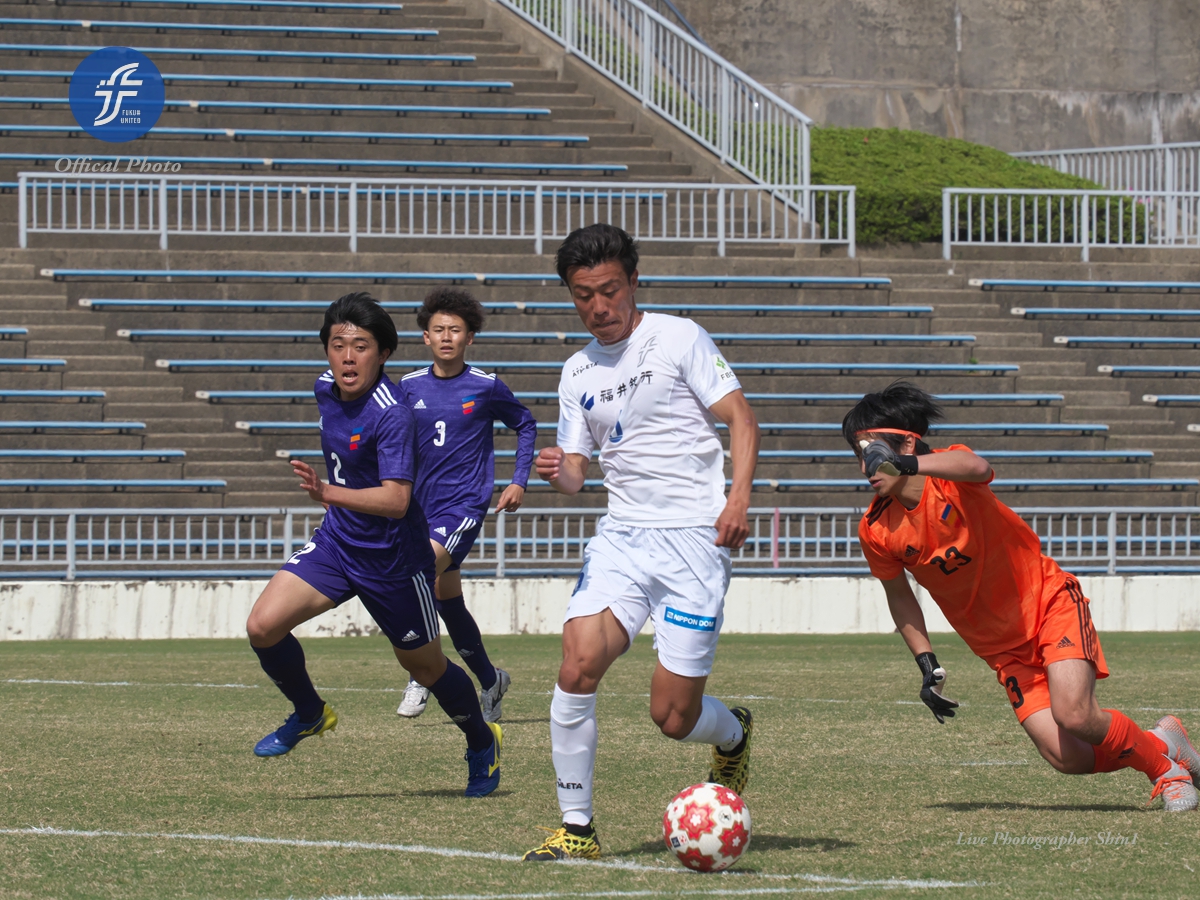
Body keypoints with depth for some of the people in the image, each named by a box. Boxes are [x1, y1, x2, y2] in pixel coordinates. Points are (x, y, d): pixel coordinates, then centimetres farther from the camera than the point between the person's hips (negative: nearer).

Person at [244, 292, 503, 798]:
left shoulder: (391, 416, -27)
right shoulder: (326, 390, -3)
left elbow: (396, 500, -37)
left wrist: (329, 493, -49)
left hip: (392, 560, -6)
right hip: (336, 542, 6)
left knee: (425, 667, 12)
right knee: (263, 625, -12)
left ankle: (482, 743, 39)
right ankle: (309, 713, 14)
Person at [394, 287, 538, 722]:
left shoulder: (486, 387, -4)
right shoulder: (410, 387, 5)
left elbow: (526, 426, 11)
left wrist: (519, 482, 4)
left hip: (465, 504, -5)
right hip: (423, 506, 5)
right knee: (448, 601, 10)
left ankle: (421, 676, -16)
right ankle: (490, 681, 29)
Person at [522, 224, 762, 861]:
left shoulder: (678, 338, -2)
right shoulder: (578, 373, 14)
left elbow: (739, 416, -4)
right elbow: (575, 470, 16)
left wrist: (739, 497, -18)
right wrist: (558, 474, -9)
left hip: (693, 538, -4)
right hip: (620, 538, 4)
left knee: (673, 716, -6)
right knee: (577, 665, -20)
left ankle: (734, 737, 32)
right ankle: (577, 828, -10)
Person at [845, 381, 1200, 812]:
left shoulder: (949, 470, -18)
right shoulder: (876, 531, -7)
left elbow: (976, 468, -45)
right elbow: (899, 594, 11)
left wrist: (907, 465, -62)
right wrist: (926, 663, 2)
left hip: (1049, 602, -4)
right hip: (1003, 651, 4)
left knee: (1074, 715, -26)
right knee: (1066, 757, -12)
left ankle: (1161, 760, 5)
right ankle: (1160, 744, 18)